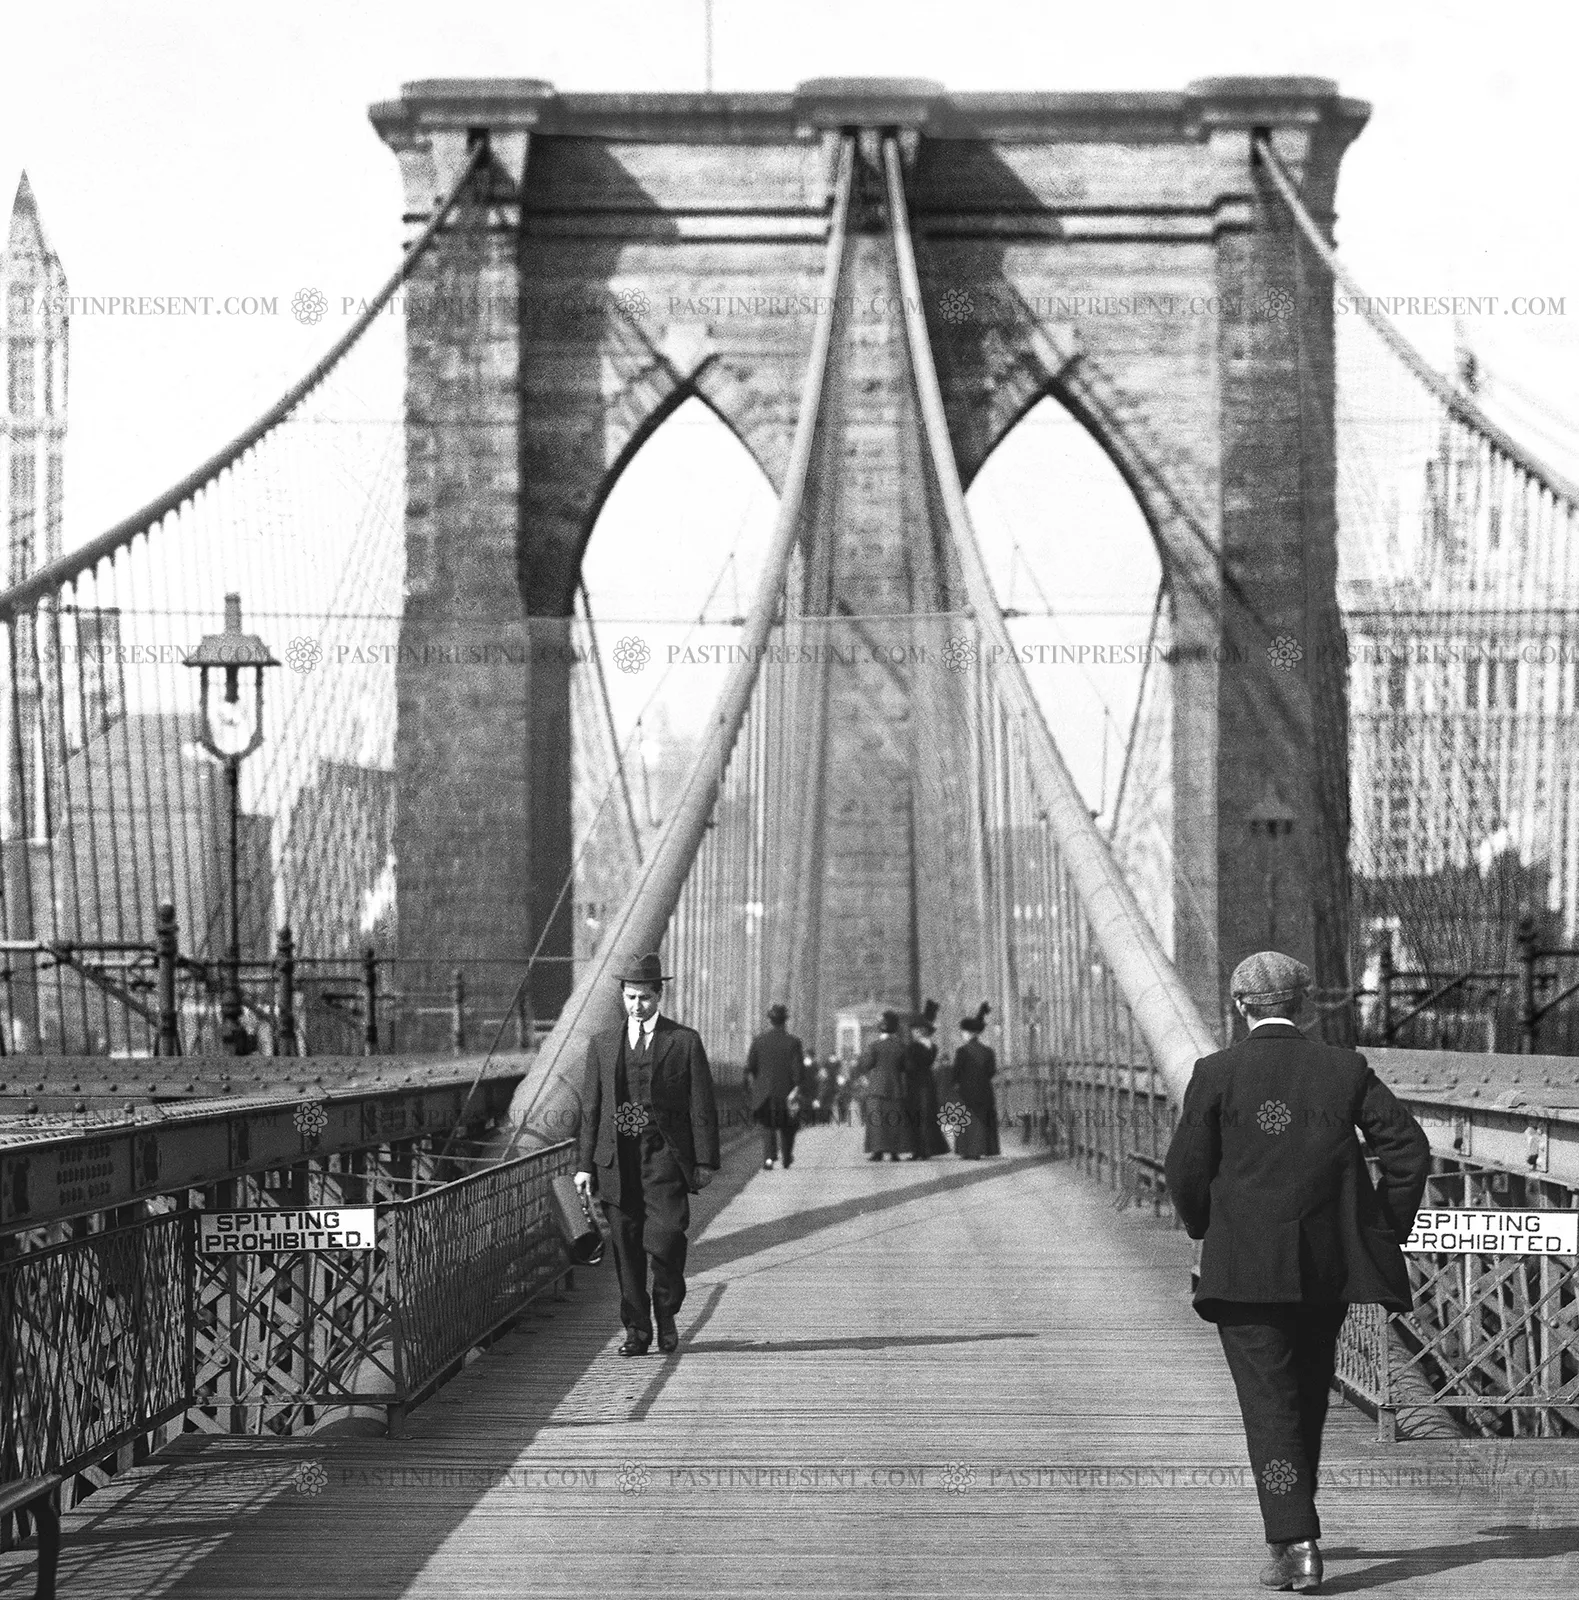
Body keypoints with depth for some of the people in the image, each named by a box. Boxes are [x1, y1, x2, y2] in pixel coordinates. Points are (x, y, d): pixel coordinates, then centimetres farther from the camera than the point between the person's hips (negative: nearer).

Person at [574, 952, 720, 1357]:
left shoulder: (685, 1042, 3)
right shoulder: (602, 1044, 12)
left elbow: (702, 1106, 3)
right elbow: (590, 1108, 13)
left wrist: (705, 1163, -2)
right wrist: (586, 1165, 7)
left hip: (665, 1156, -3)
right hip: (618, 1159, 3)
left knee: (665, 1239, -15)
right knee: (627, 1248, 3)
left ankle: (666, 1311, 9)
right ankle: (636, 1330, 11)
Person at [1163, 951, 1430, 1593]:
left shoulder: (1216, 1074, -5)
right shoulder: (1345, 1069, 3)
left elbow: (1185, 1170, -6)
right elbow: (1408, 1148, -1)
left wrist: (1205, 1228, 13)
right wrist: (1385, 1234, 9)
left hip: (1246, 1269, -3)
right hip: (1330, 1266, 4)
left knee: (1269, 1401, -5)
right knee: (1308, 1394, 20)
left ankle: (1295, 1545, -18)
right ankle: (1293, 1521, 33)